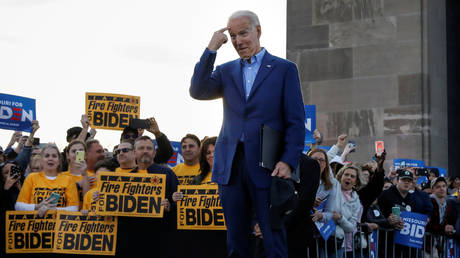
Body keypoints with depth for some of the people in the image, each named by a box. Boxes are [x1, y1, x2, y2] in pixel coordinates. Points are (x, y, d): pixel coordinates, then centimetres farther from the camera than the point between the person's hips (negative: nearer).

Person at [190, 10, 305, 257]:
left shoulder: (284, 69, 4)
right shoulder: (226, 71, 15)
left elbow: (296, 121, -1)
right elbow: (197, 91, -2)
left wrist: (288, 161, -12)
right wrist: (211, 49, -5)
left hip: (266, 165, -4)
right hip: (231, 164, 4)